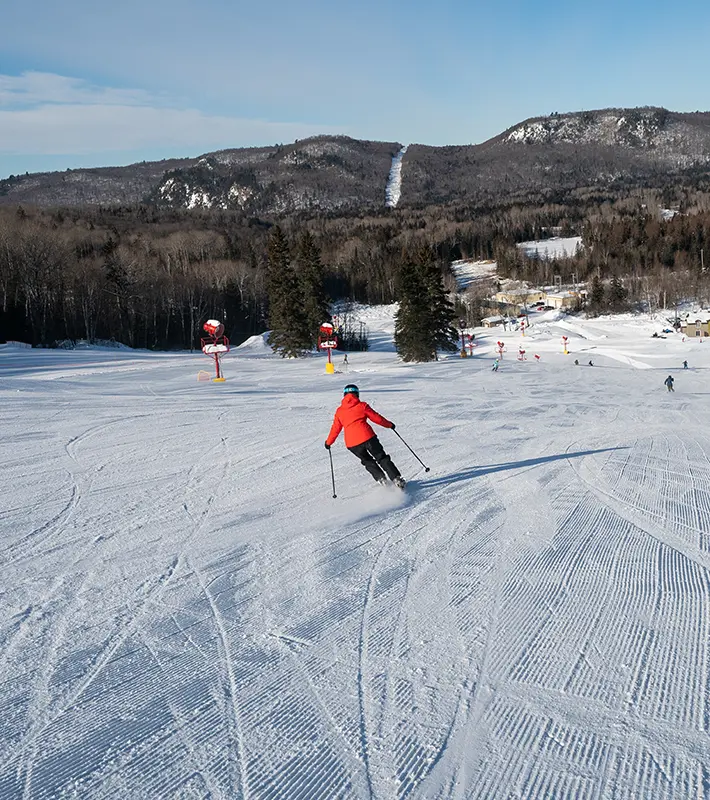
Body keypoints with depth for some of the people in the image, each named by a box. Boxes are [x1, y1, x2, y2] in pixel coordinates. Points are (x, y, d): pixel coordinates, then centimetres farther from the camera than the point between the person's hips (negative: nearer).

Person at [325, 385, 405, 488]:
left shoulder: (339, 411, 13)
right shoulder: (362, 406, 5)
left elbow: (335, 429, 18)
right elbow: (377, 418, 9)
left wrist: (328, 442, 32)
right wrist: (389, 424, 24)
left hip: (352, 444, 2)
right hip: (367, 437, -2)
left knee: (367, 461, 24)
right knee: (382, 458, 11)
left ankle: (381, 479, 11)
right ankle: (397, 479, 3)